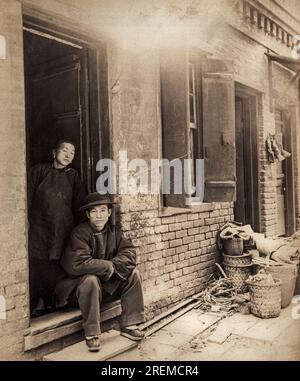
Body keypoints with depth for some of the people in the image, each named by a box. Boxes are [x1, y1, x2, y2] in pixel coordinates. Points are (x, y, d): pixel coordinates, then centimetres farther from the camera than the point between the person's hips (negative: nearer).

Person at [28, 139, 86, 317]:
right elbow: (28, 198, 2)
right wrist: (26, 221, -7)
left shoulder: (72, 175, 13)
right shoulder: (39, 171, 7)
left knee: (57, 268, 1)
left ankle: (48, 303, 15)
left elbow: (80, 202, 10)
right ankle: (33, 306, 8)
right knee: (36, 267, -4)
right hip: (39, 227, -2)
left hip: (63, 229, 2)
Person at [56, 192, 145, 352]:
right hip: (80, 284, -6)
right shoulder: (79, 233, -19)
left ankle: (128, 325, -3)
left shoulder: (113, 230, 0)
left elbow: (129, 252, -8)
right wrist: (108, 266, -22)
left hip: (108, 284, 6)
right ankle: (91, 334, -23)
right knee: (91, 280, -36)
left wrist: (113, 265, -26)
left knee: (133, 273, -10)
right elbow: (77, 264, -31)